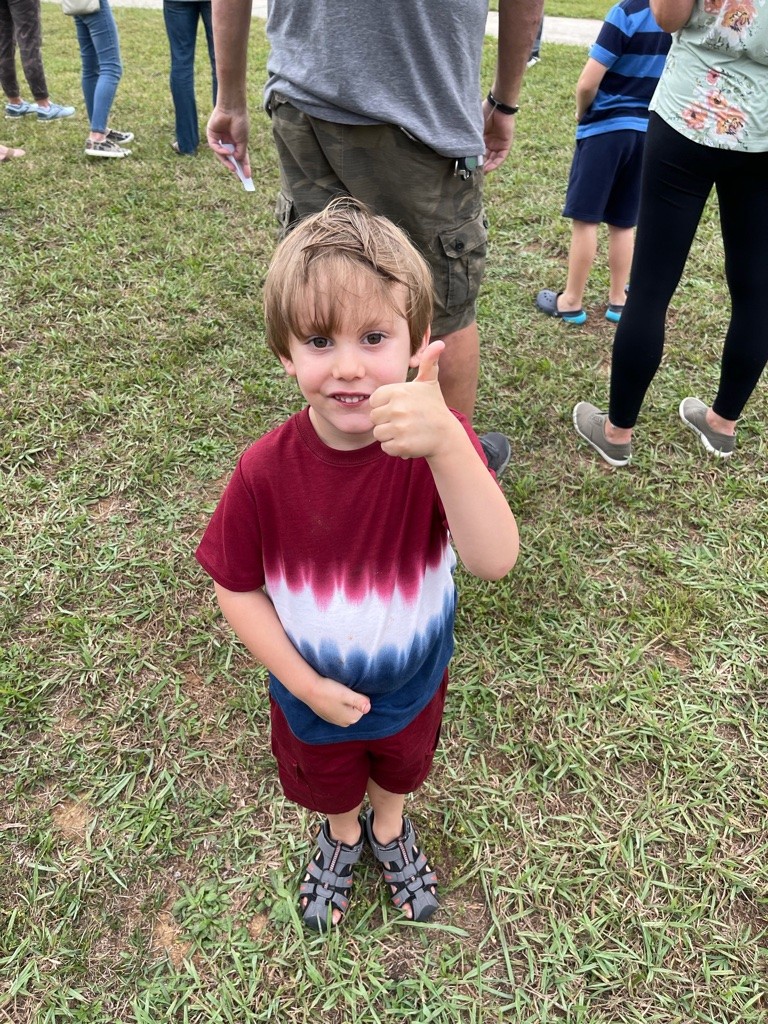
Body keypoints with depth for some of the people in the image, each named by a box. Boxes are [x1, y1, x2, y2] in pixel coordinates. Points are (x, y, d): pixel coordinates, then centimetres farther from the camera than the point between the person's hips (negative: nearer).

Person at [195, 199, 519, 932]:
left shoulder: (439, 443, -30)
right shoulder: (266, 472, -29)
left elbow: (494, 561, -45)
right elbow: (237, 588, -15)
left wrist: (445, 442, -60)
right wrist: (304, 683, -18)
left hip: (413, 684, 0)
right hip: (312, 695, 0)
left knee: (401, 768, 33)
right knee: (328, 783, 32)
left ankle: (390, 829, 68)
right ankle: (341, 835, 67)